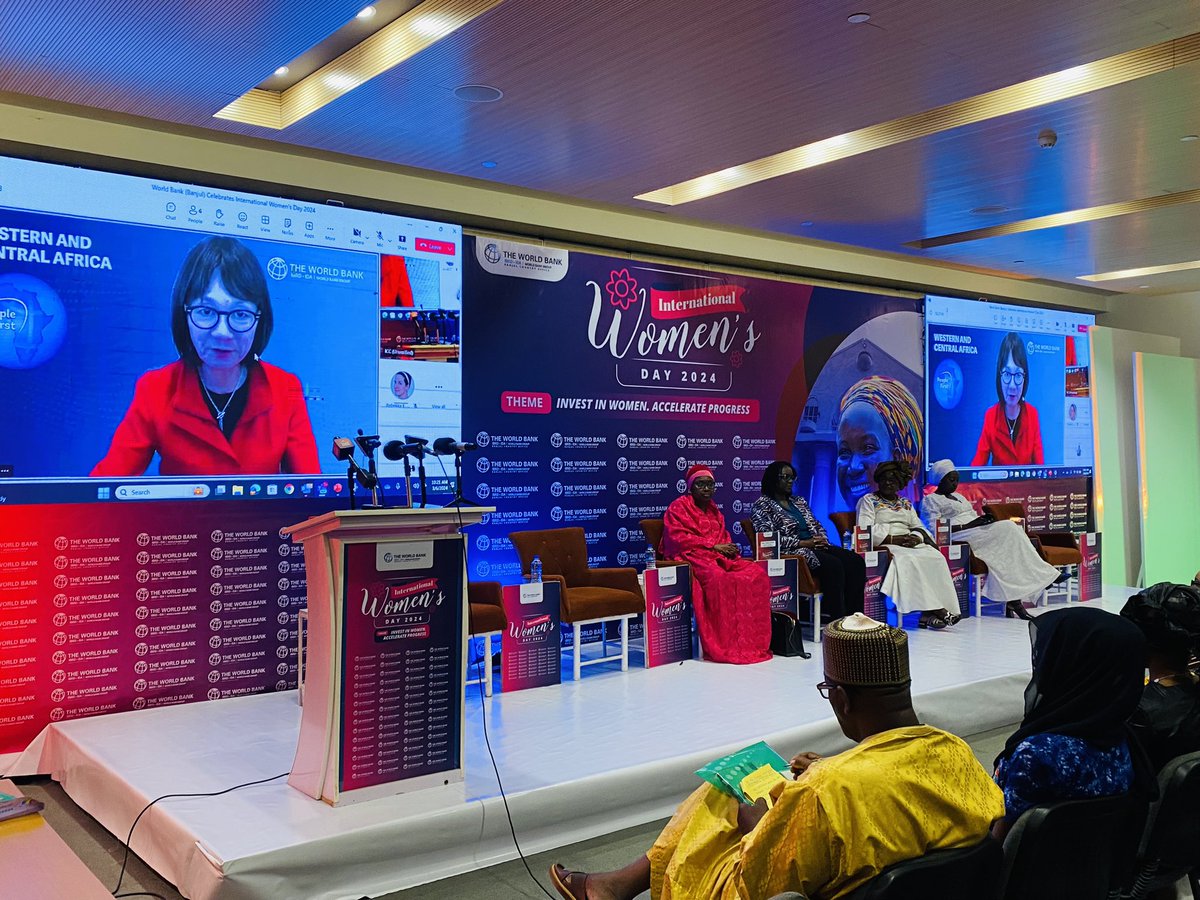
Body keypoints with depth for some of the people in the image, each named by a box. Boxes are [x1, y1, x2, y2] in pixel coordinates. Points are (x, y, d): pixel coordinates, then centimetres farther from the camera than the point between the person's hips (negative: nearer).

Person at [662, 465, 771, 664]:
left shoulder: (714, 510, 23)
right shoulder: (678, 507, 1)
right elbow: (678, 539, -10)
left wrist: (729, 548, -3)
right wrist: (713, 546, -13)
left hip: (719, 557, 7)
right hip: (691, 558, -7)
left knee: (756, 574, -19)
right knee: (718, 579, -38)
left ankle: (753, 641, -19)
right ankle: (721, 646, -32)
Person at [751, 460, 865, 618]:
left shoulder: (799, 502, 22)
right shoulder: (762, 506, -1)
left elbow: (817, 526, 24)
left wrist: (823, 539, -1)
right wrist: (803, 543, -16)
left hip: (816, 547, 7)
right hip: (791, 552, -7)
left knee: (856, 561, -17)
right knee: (833, 565, -31)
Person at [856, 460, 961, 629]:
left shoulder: (906, 504, 25)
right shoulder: (868, 501, 8)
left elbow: (919, 527, 18)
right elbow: (864, 530, -7)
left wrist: (915, 538, -8)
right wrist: (893, 539, -15)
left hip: (910, 544, 5)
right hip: (884, 546, -5)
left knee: (935, 557, -25)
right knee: (909, 560, -35)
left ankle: (929, 612, -34)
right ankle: (933, 609, -36)